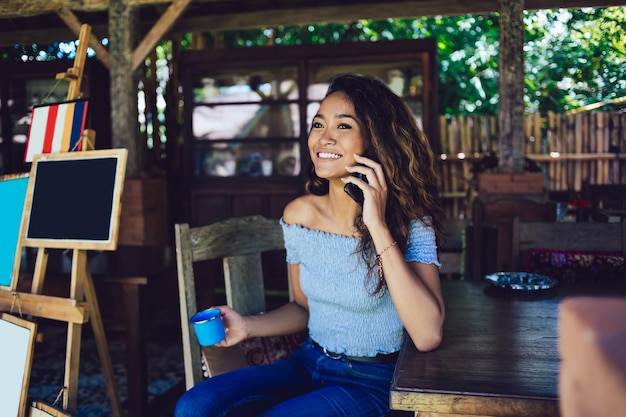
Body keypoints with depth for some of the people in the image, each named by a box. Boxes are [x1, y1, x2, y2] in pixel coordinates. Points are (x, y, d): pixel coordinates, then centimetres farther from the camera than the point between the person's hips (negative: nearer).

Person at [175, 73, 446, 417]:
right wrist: (249, 326, -8)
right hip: (308, 364, 4)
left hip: (372, 380, -3)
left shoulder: (409, 221, -16)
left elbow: (427, 336, -29)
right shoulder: (299, 214, -3)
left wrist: (378, 228, -31)